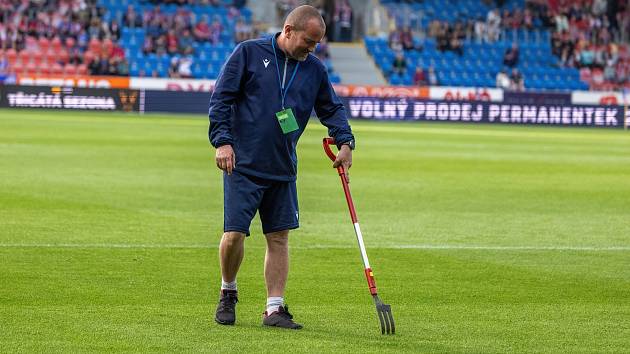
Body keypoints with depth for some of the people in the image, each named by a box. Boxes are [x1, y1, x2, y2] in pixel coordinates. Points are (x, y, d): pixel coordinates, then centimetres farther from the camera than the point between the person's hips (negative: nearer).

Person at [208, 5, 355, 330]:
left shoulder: (315, 69, 9)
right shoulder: (249, 53, -4)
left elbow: (331, 108, 18)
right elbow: (221, 97, -4)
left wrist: (345, 141, 1)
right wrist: (222, 140, -13)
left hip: (283, 169, 5)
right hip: (242, 164, -5)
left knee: (279, 237, 2)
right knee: (234, 234, -9)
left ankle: (274, 309, 7)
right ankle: (228, 293, 16)